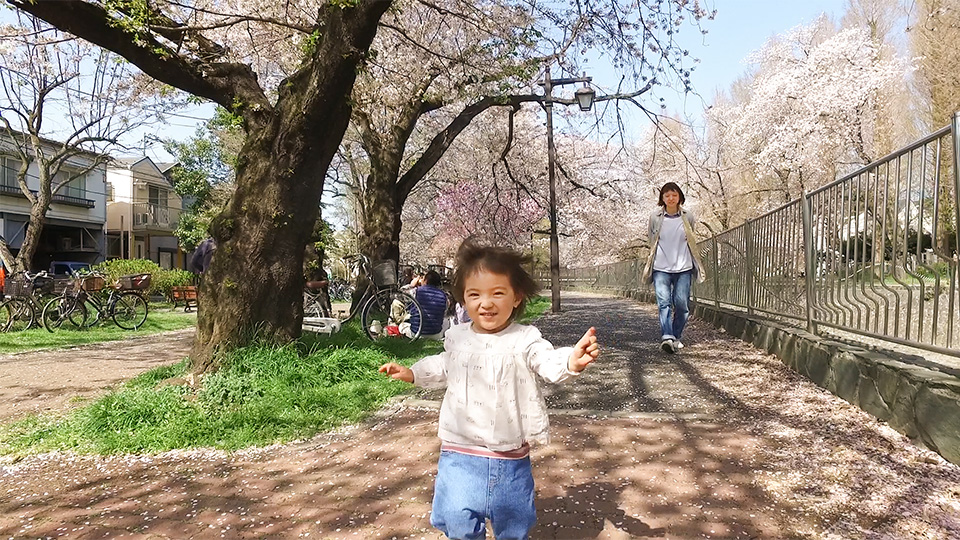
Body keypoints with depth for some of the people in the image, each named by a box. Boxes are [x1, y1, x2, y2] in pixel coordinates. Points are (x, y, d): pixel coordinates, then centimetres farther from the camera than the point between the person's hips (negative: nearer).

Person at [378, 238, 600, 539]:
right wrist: (411, 373, 13)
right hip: (461, 451, 2)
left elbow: (550, 364, -29)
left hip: (510, 455, -2)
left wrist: (571, 361, -49)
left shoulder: (524, 340, -14)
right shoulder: (456, 338, -1)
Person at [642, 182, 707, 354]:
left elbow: (693, 241, 19)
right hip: (661, 268, -1)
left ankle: (676, 337, 15)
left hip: (683, 268, 1)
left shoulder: (688, 217, 6)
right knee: (664, 303, -13)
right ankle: (667, 337, -23)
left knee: (682, 304, -1)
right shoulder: (655, 218, 5)